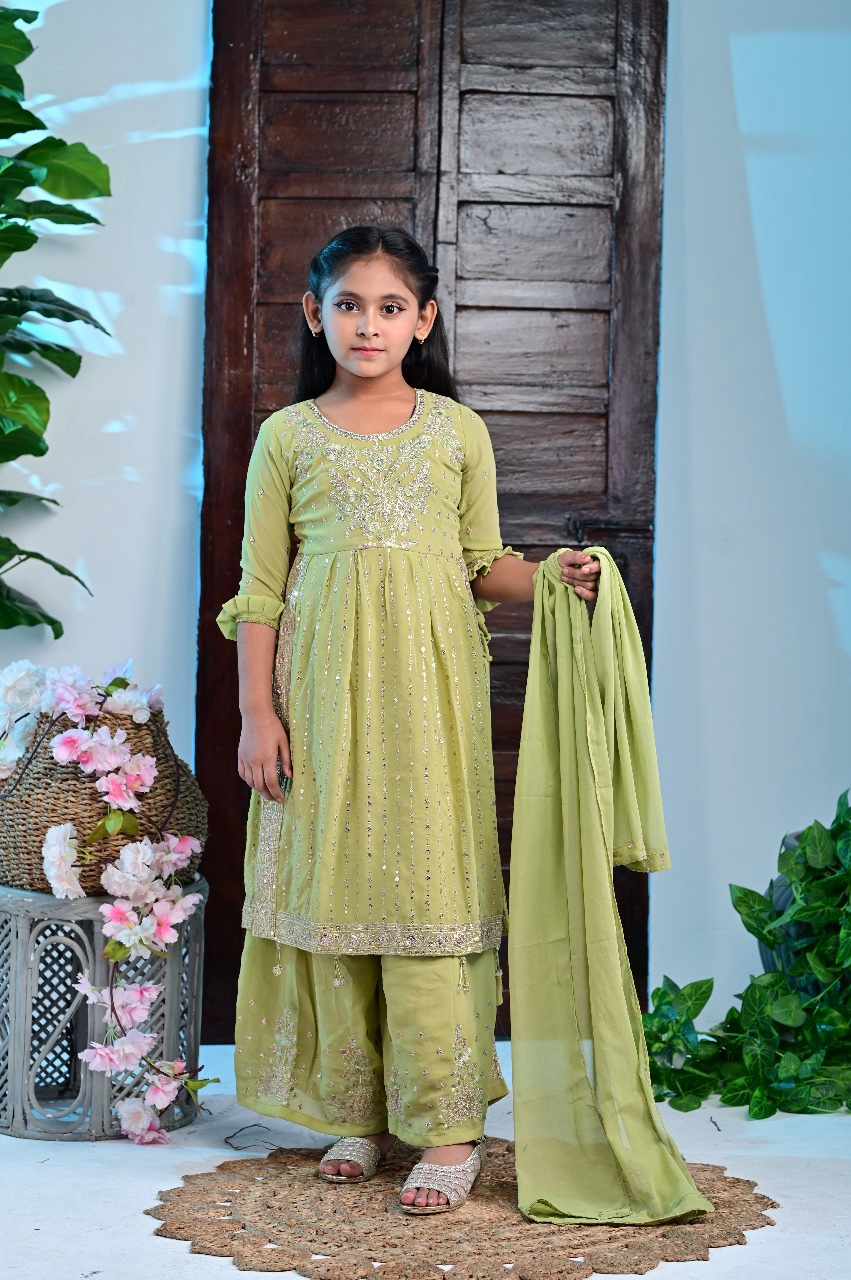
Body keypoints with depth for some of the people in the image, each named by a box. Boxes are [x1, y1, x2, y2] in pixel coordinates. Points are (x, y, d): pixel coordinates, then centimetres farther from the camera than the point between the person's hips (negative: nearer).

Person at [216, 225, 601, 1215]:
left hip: (427, 686, -1)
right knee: (331, 884, 4)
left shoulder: (458, 431, 8)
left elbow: (483, 565, 14)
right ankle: (359, 1112, 17)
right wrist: (258, 713, 0)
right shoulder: (287, 436, 7)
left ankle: (448, 1127, 3)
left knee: (429, 887, -5)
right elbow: (260, 588, 6)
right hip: (323, 688, 1)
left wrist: (552, 577, -7)